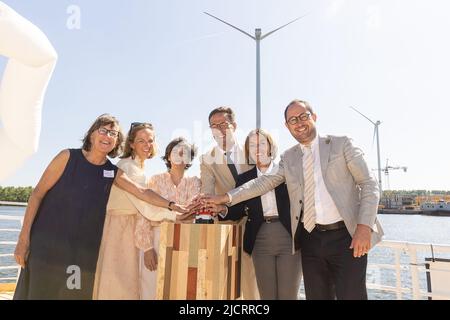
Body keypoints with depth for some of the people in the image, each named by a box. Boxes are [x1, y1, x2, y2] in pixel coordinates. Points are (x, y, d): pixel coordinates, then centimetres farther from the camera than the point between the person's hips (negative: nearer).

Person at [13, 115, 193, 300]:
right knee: (40, 290, 1)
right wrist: (24, 237, -8)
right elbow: (38, 194, -5)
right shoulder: (68, 157, -6)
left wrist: (172, 205, -16)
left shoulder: (113, 173, 3)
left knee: (77, 292, 6)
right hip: (47, 241, -2)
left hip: (84, 249, 3)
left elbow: (143, 192, -4)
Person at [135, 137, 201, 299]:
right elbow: (143, 215, -4)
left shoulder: (195, 182, 6)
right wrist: (147, 247, -9)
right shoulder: (155, 180, 2)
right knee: (151, 288, 3)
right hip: (156, 239, -1)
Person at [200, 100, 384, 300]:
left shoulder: (342, 144, 4)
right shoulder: (288, 158, 13)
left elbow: (369, 184, 0)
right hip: (310, 240, 3)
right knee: (317, 296, 9)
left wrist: (364, 227, -12)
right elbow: (264, 182, 7)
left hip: (346, 236, -2)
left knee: (351, 296, -2)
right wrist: (226, 198, -4)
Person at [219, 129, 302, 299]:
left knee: (288, 295, 2)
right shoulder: (244, 178, 8)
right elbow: (238, 211, 4)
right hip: (260, 242, 2)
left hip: (289, 239, -2)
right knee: (267, 295, 9)